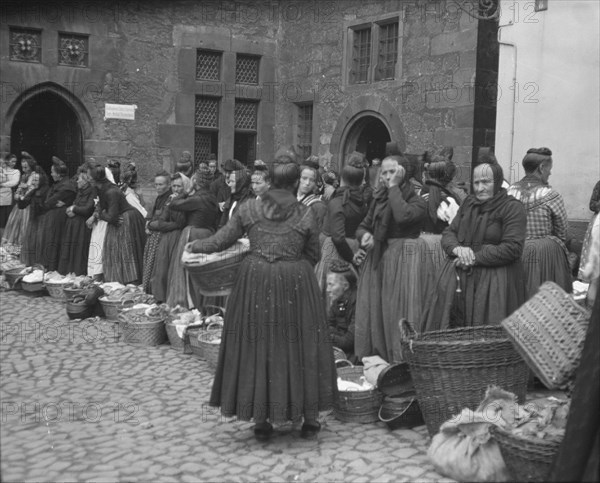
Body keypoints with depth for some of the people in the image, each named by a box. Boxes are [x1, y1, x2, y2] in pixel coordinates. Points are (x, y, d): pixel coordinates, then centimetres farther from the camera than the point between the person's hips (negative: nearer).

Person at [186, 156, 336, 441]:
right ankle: (308, 418, 17)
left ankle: (262, 420, 17)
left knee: (257, 346, 10)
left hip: (255, 282, 1)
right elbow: (313, 255, 8)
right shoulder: (305, 214, -1)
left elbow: (221, 240, 6)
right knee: (298, 346, 9)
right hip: (295, 286, -1)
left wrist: (194, 247, 24)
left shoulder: (249, 209, 1)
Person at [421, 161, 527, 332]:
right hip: (460, 274, 5)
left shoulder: (512, 207, -3)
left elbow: (512, 248, -13)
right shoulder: (468, 203, 17)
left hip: (495, 278, -5)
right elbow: (448, 232, 15)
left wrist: (475, 257, -14)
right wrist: (457, 249, -9)